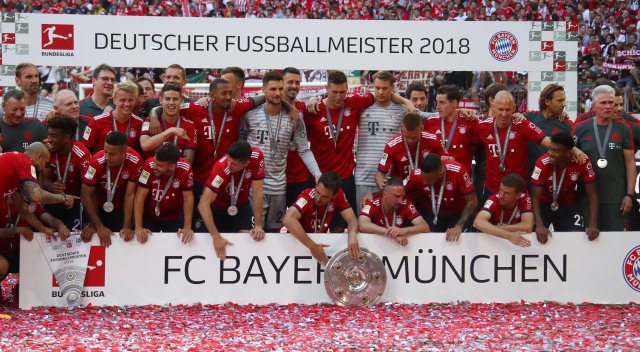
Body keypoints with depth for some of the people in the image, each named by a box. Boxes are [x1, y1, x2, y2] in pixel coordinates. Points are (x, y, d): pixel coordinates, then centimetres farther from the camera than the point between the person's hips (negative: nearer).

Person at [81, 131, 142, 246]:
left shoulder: (135, 161, -28)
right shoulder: (97, 162, -31)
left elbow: (130, 194, -21)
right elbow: (86, 195, -23)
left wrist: (127, 226, -25)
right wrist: (99, 226, -26)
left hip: (121, 207, 1)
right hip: (98, 206, -1)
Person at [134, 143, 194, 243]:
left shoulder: (185, 168, -26)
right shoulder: (149, 165, -28)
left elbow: (188, 198, -17)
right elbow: (140, 196, -25)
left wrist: (187, 227, -25)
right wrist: (138, 227, -30)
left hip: (174, 218, 1)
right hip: (149, 217, 0)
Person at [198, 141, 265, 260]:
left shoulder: (257, 157, -29)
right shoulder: (221, 168, -38)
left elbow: (257, 193, -22)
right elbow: (203, 204, -41)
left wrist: (258, 226, -27)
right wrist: (216, 237, -48)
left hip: (241, 206, 2)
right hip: (217, 207, -2)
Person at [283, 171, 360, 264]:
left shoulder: (338, 195, -16)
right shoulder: (307, 196, -29)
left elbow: (352, 219, -17)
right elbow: (288, 220, -42)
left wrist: (352, 235, -41)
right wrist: (312, 246, -47)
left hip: (321, 239, 4)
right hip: (299, 240, -4)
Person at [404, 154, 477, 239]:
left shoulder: (457, 171, -30)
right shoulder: (416, 175, -23)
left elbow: (472, 201, -22)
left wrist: (459, 227, -31)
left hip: (457, 215, -2)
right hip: (431, 215, 2)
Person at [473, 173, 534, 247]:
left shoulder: (524, 199, -14)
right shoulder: (494, 200, -19)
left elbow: (528, 227, -24)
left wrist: (497, 228, -25)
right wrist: (509, 235, -43)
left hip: (516, 244, 1)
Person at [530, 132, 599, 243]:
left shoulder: (582, 162, -25)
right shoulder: (542, 163, -29)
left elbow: (592, 195, -18)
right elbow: (535, 197, -29)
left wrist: (593, 225, -30)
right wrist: (539, 225, -44)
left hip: (568, 206, 1)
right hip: (544, 205, -1)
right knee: (533, 235, -19)